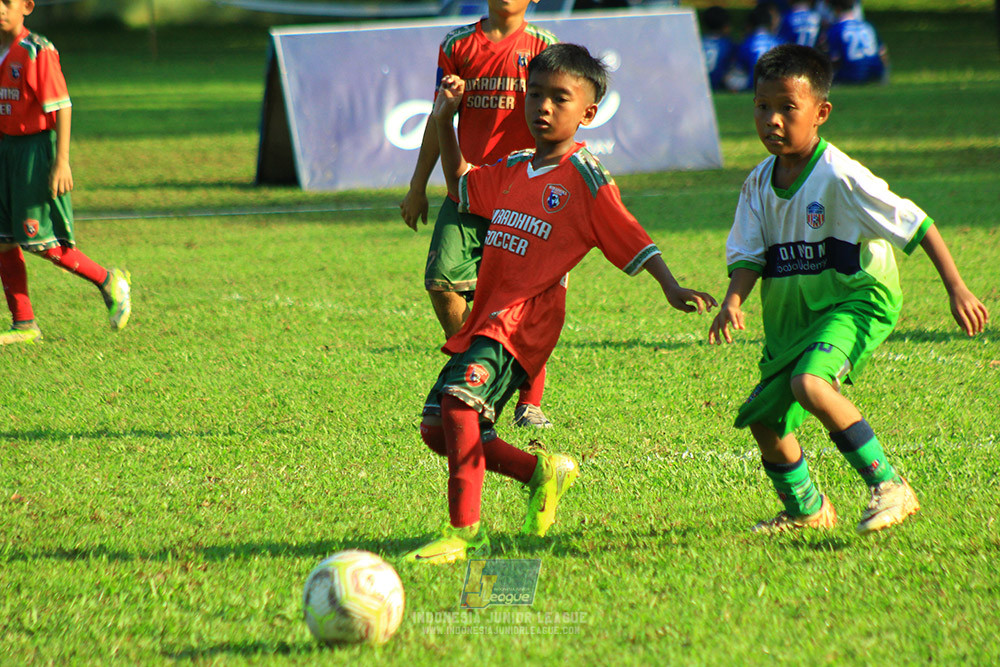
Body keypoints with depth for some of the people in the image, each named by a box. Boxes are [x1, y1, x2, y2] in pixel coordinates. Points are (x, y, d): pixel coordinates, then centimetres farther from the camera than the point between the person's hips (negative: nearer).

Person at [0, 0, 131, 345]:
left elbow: (61, 108, -16)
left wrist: (61, 162, -20)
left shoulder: (38, 51, -15)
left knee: (38, 241, -7)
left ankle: (109, 282, 12)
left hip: (36, 147, -7)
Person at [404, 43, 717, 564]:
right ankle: (543, 471, 24)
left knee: (460, 400, -29)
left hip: (523, 320, -8)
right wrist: (445, 121, 25)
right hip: (484, 318, 8)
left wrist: (672, 288, -17)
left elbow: (630, 238, -4)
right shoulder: (513, 169, 18)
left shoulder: (585, 179, -2)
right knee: (436, 428, 6)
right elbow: (461, 186, 36)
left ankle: (465, 532, -29)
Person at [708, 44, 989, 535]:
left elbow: (915, 225, -14)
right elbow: (749, 254, 3)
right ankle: (805, 509, 36)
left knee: (810, 384, -32)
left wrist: (956, 289, -16)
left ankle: (889, 487, -23)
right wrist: (733, 301, -19)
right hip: (790, 317, 7)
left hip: (855, 301, -7)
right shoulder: (759, 183, 3)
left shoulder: (840, 177, -17)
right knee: (763, 418, 9)